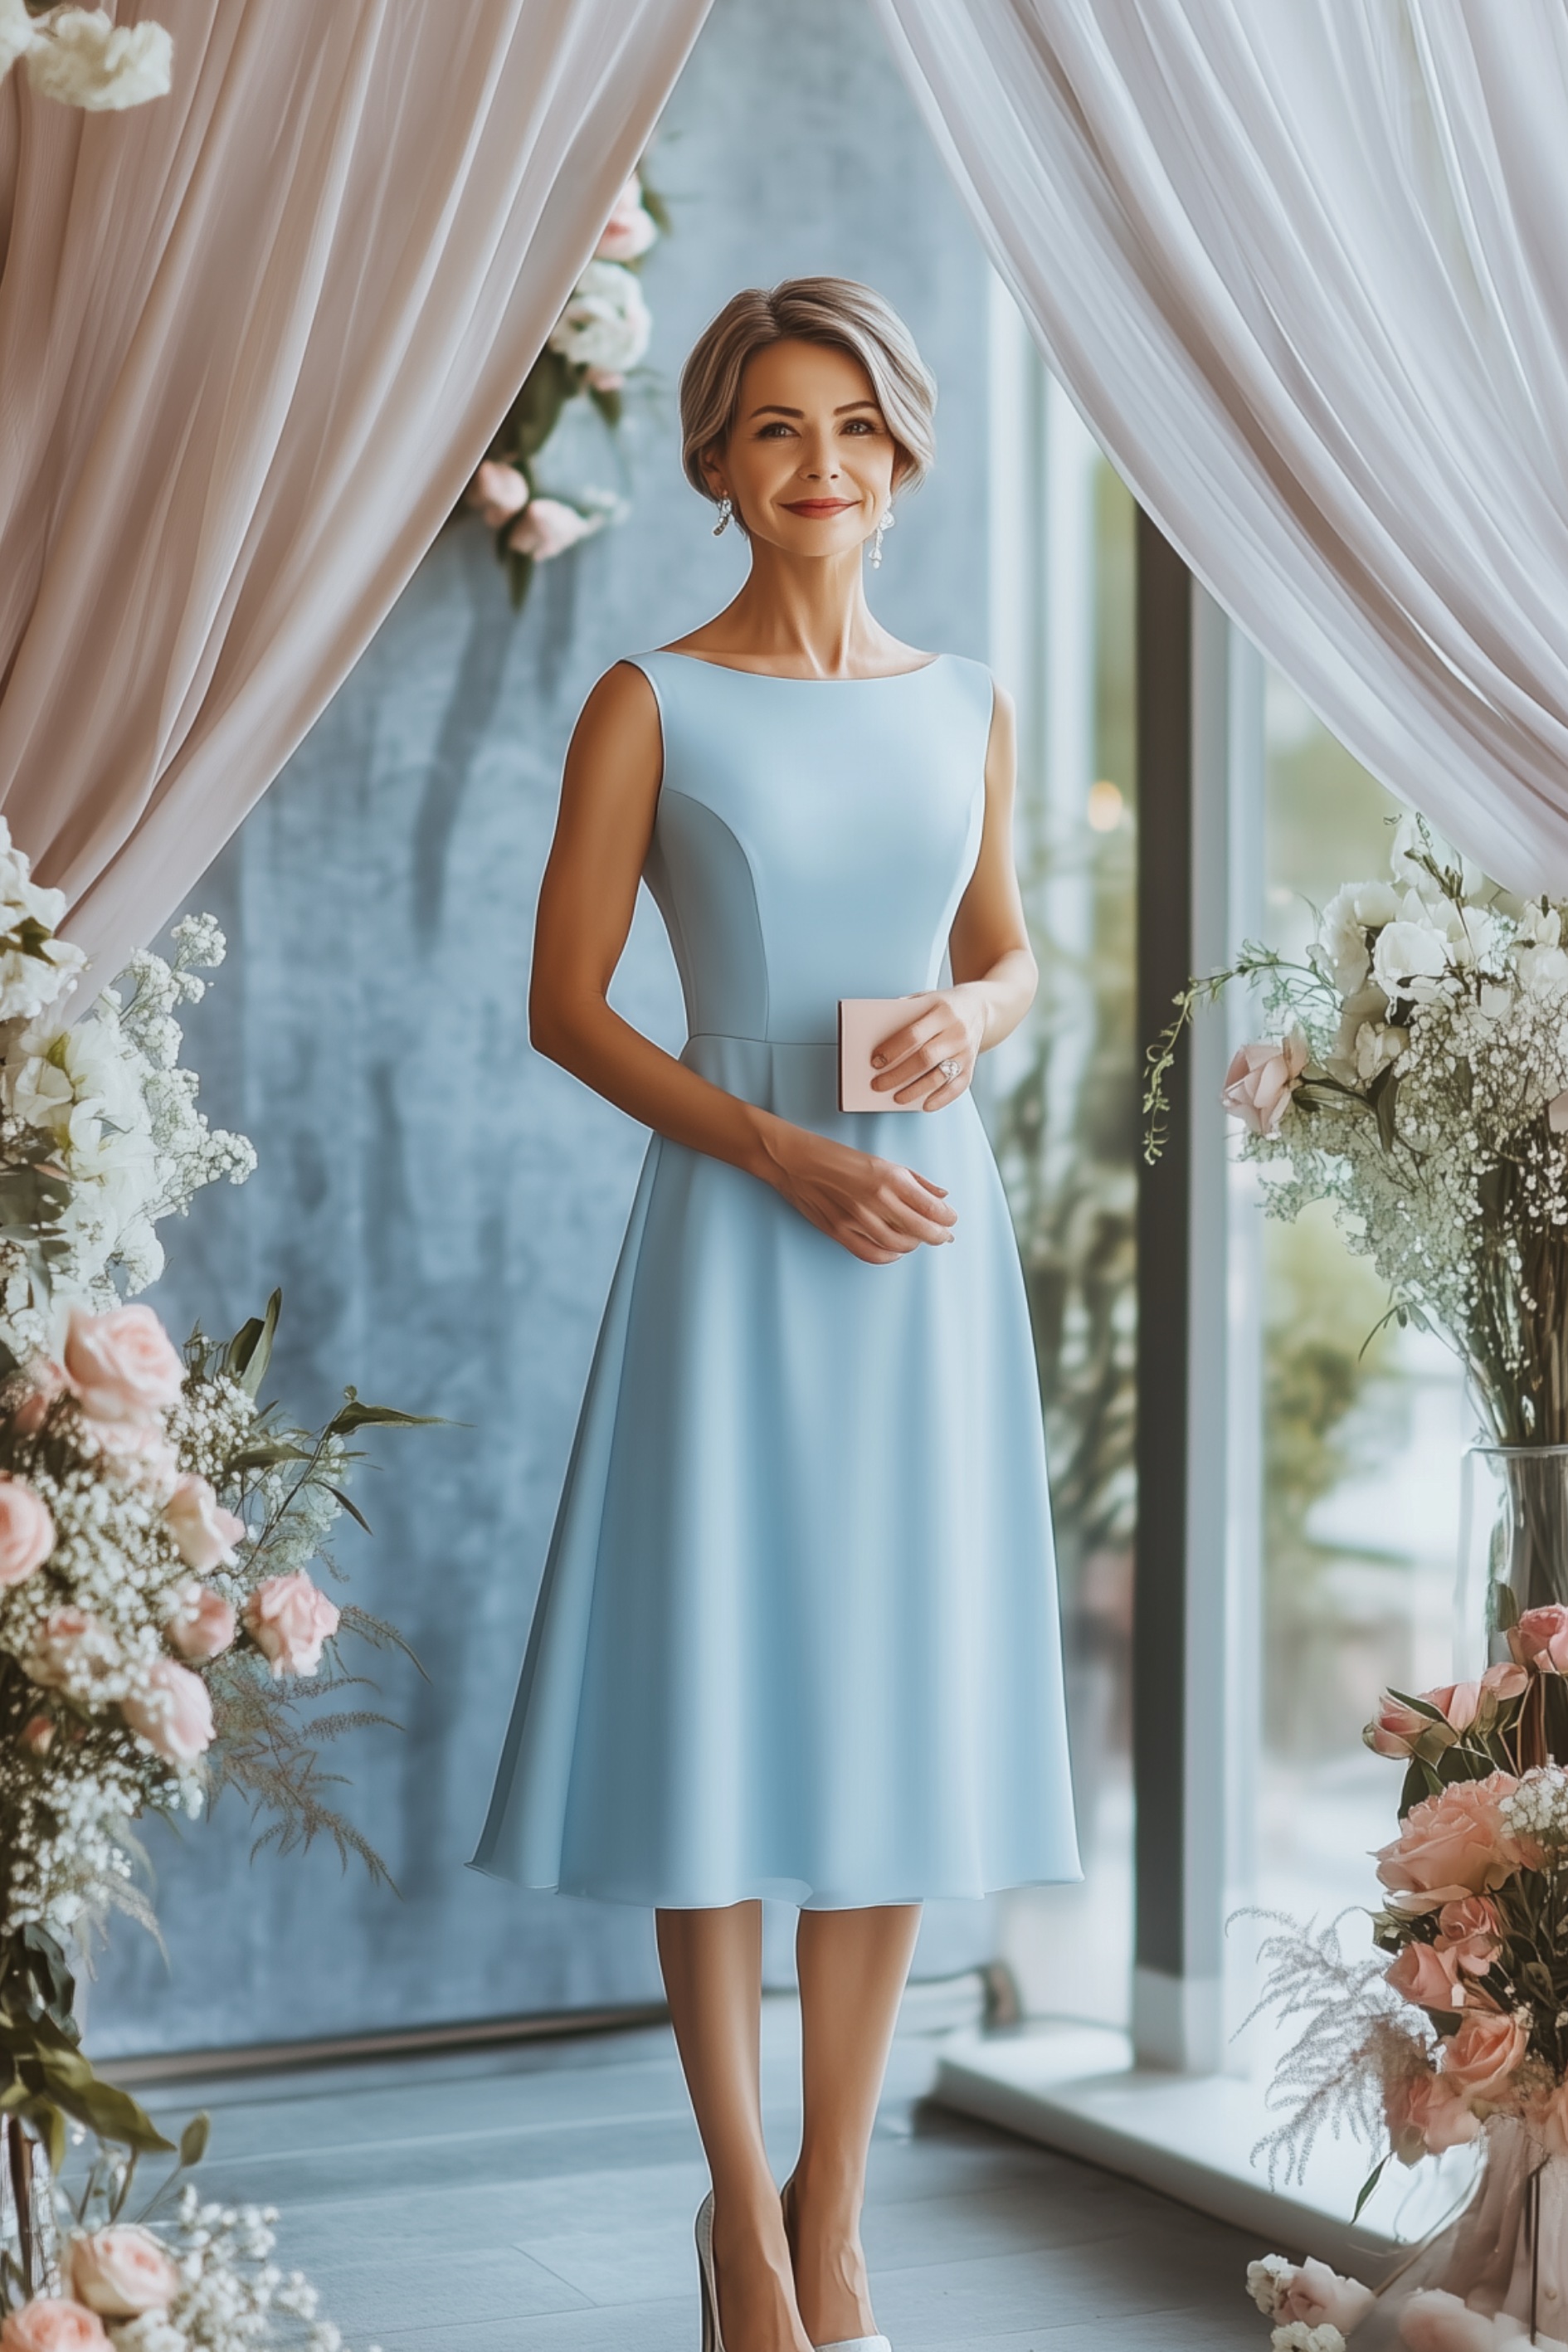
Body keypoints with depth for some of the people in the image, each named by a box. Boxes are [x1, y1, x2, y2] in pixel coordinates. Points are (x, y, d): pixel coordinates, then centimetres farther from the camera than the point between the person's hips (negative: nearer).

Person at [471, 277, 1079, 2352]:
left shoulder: (965, 707, 10)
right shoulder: (652, 706, -2)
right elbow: (565, 1004, -4)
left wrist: (972, 1015, -4)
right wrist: (782, 1151, -14)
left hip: (930, 1244, 4)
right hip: (735, 1237, -4)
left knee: (906, 1710, 5)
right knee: (724, 1710, -1)